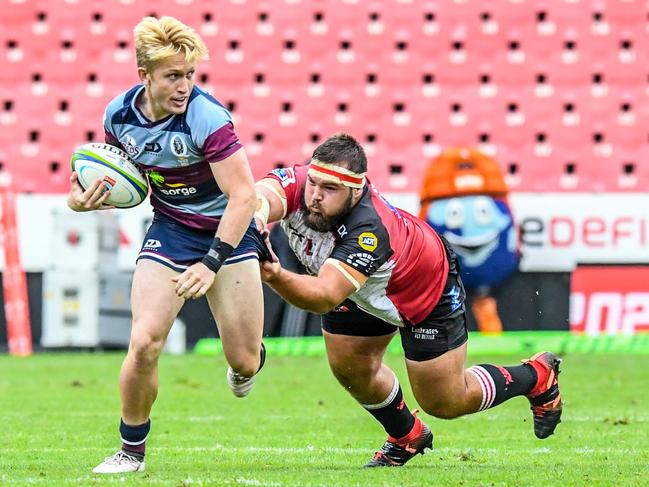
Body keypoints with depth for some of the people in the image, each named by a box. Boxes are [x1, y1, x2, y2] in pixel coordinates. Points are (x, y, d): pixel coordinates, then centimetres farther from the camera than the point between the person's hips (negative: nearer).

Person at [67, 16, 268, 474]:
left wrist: (212, 262, -32)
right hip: (170, 230, 3)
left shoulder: (208, 118, -27)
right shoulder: (119, 115, -9)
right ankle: (132, 451, 5)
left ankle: (249, 363, 39)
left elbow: (243, 196, -27)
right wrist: (88, 196, -12)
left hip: (229, 231, -3)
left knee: (244, 362, -2)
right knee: (144, 342, -15)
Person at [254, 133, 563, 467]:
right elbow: (258, 198, -54)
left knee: (445, 402, 5)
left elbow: (325, 296, -57)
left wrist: (277, 276, -77)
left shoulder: (370, 230, -46)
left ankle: (538, 376, 30)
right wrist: (257, 212, -79)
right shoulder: (298, 182, -32)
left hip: (428, 292, -6)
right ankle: (407, 437, 37)